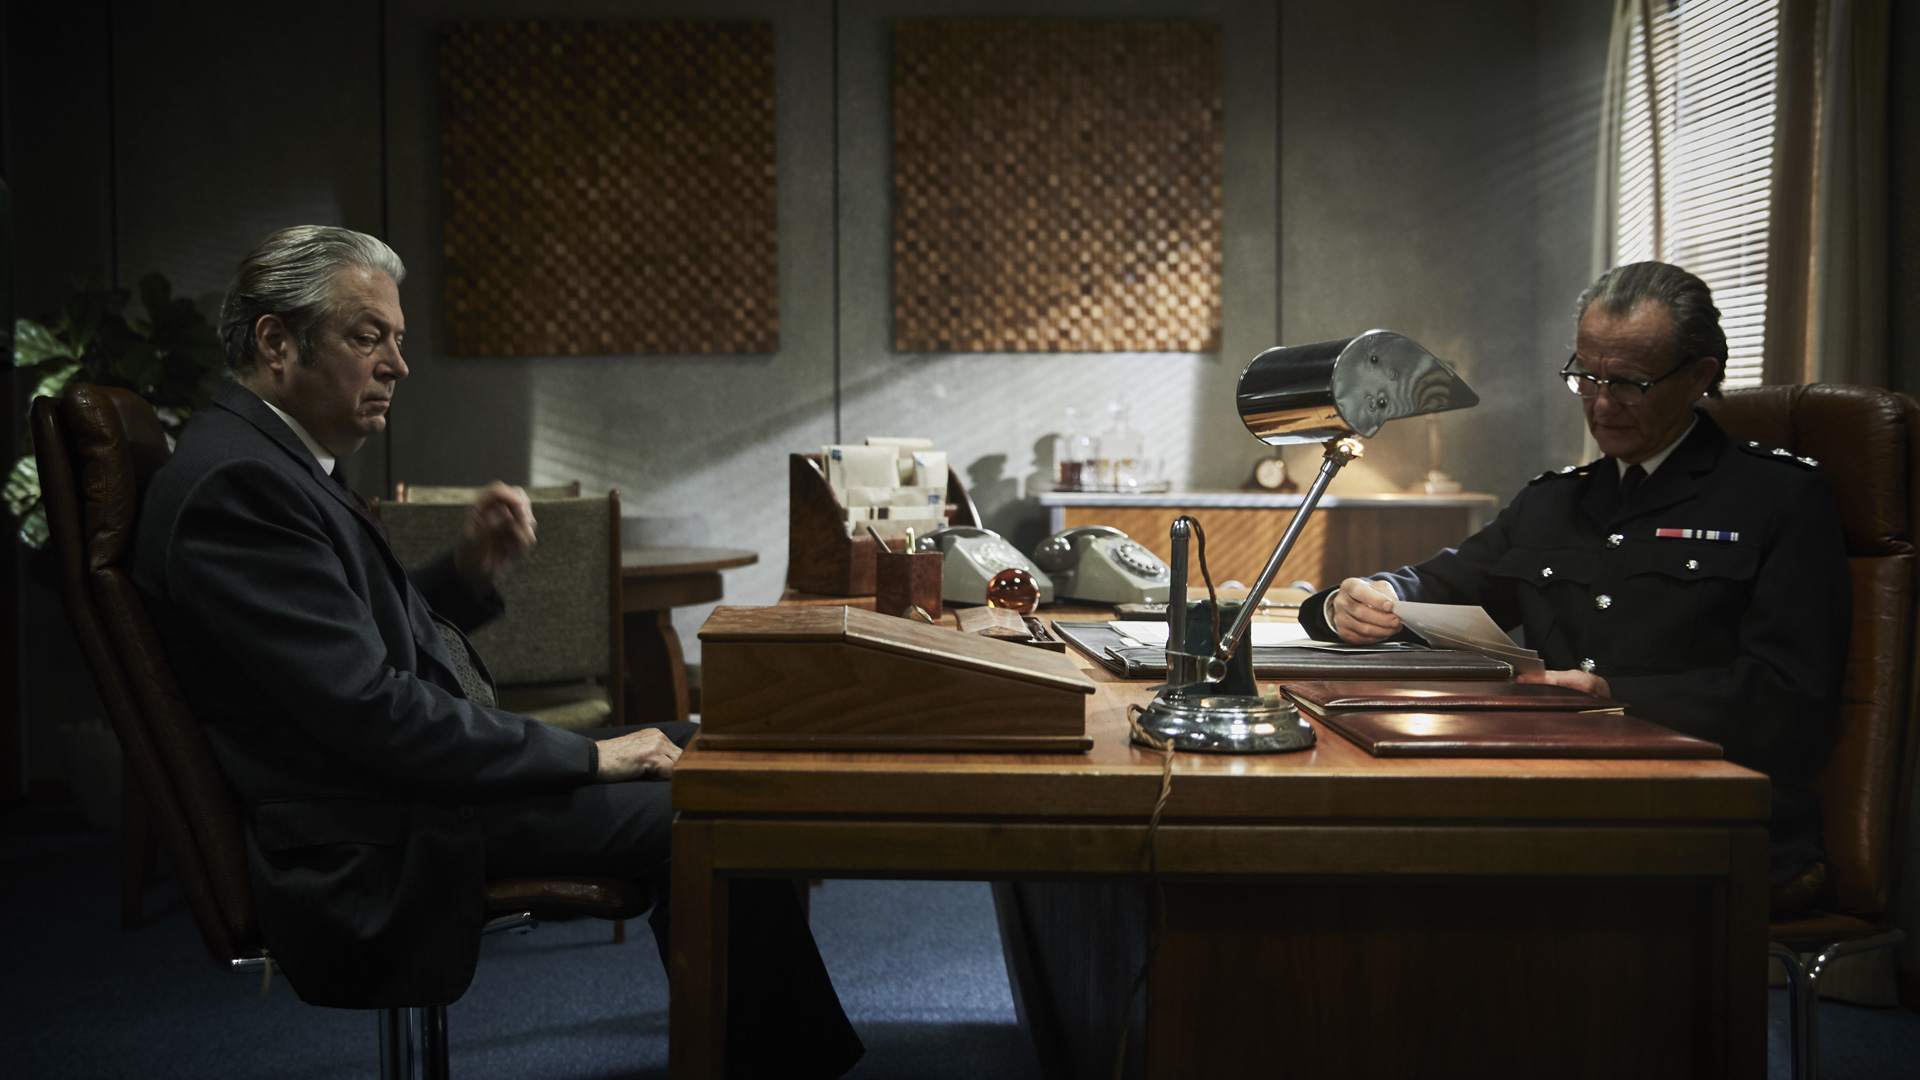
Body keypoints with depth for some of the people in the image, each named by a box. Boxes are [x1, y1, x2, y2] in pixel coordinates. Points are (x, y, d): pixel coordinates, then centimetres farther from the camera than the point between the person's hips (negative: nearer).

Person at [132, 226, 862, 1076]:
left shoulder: (277, 460, 13)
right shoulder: (236, 482, -20)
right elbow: (375, 713, -25)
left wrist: (468, 570, 2)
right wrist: (590, 756, -18)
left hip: (405, 775, 11)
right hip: (379, 845, -11)